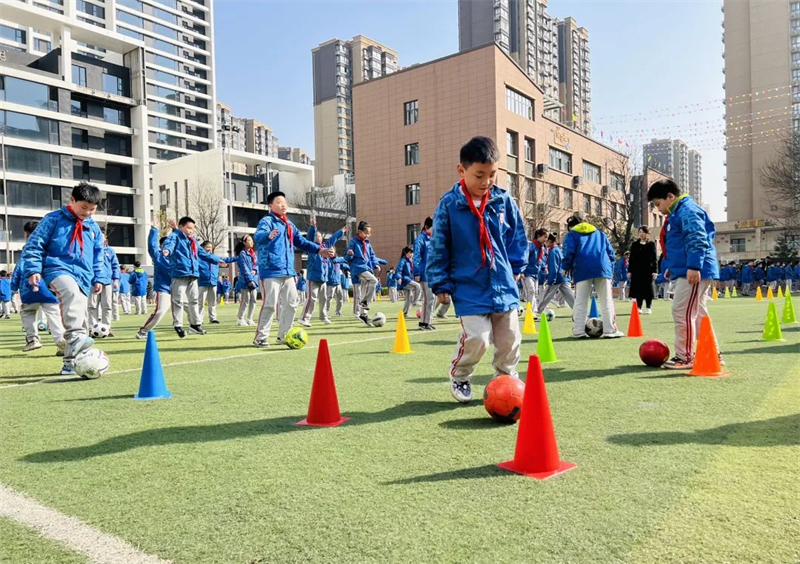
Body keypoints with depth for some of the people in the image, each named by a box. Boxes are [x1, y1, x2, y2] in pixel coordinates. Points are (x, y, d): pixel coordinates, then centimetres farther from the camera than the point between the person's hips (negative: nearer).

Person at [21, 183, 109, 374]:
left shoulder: (93, 228, 15)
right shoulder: (54, 219, 0)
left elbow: (98, 257, 23)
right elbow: (33, 245, 0)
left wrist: (99, 278, 14)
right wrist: (33, 270, -10)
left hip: (83, 276, 6)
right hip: (58, 269, -5)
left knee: (81, 320, 3)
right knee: (72, 292, -39)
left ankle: (70, 361, 14)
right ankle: (76, 337, -50)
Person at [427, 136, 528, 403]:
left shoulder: (504, 200, -1)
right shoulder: (449, 204, -9)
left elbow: (518, 236, 13)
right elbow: (438, 247, -4)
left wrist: (516, 267, 11)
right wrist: (440, 283, -3)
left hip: (503, 284, 4)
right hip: (469, 287, -4)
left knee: (510, 338, 10)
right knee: (477, 336, -12)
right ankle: (459, 376, 18)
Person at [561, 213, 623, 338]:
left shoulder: (571, 234, 16)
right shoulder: (599, 233, 29)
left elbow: (569, 252, 0)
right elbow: (610, 251, 20)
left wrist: (565, 267, 12)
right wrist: (610, 268, 23)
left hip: (583, 270, -2)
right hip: (603, 268, 2)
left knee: (581, 302, 1)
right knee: (606, 301, 5)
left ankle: (579, 331, -2)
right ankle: (610, 330, 1)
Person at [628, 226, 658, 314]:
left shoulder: (651, 244, 3)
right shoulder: (634, 244, 8)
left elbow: (654, 259, 1)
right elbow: (631, 258, 8)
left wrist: (655, 271, -6)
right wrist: (629, 271, 2)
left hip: (648, 270, -2)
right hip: (637, 270, 2)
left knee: (648, 289, 1)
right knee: (638, 289, 3)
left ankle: (648, 308, 9)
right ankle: (639, 307, 10)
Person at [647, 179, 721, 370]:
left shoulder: (687, 210, -11)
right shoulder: (678, 212, 22)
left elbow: (698, 240, -22)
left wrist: (694, 266, -28)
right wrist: (671, 267, 28)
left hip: (694, 272, -11)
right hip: (687, 272, 11)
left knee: (682, 312, -8)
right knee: (697, 313, 14)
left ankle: (685, 357, -1)